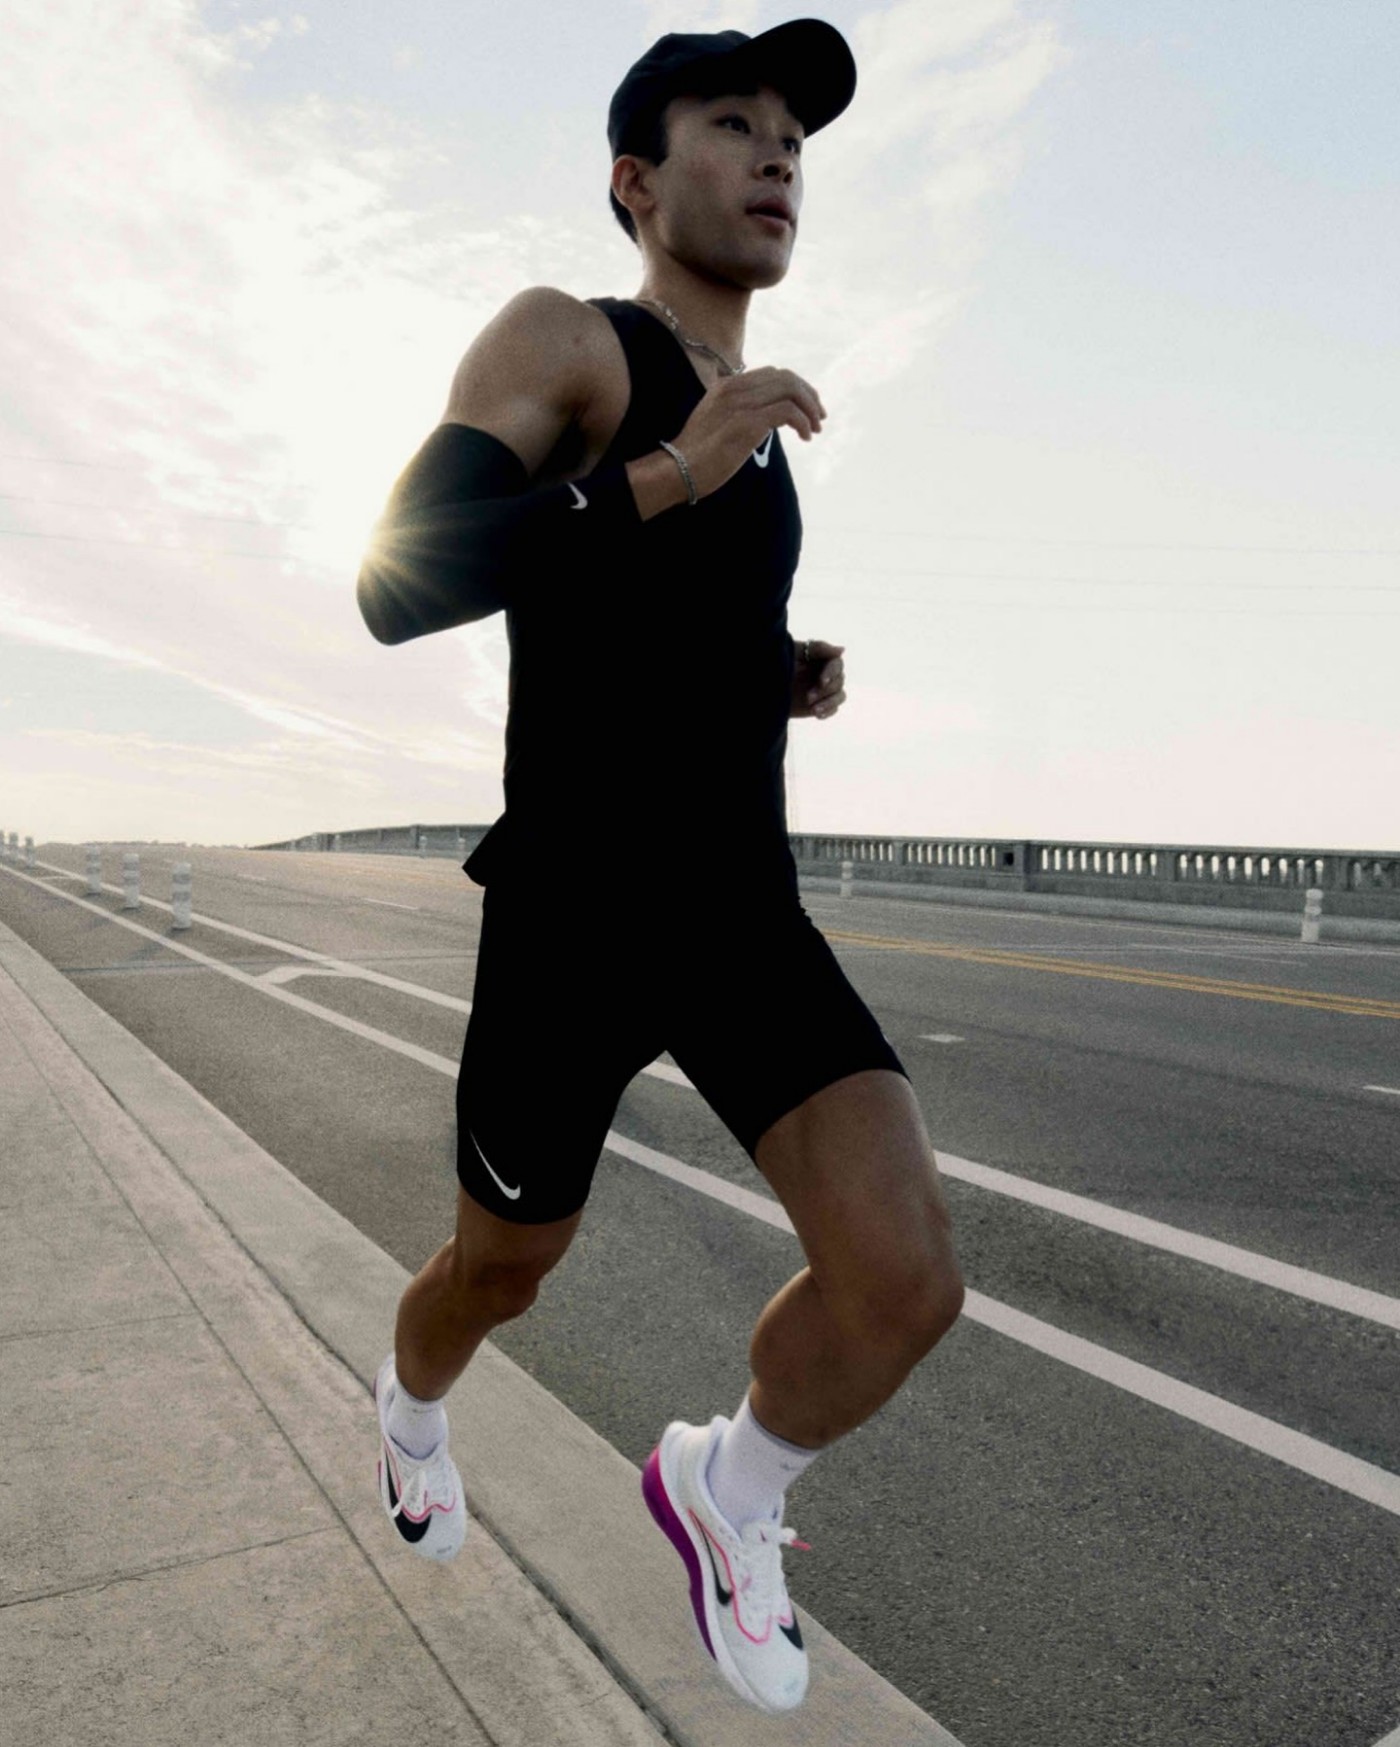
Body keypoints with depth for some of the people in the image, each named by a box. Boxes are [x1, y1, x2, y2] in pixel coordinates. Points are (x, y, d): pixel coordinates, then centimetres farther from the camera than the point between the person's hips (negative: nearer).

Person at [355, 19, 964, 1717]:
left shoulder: (760, 427, 16)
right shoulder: (562, 340, -6)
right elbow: (397, 586, -21)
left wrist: (798, 677, 9)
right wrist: (671, 473, -24)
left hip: (752, 912, 6)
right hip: (569, 925, -5)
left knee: (907, 1279, -10)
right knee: (503, 1269, 16)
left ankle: (723, 1491, 23)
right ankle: (410, 1405, 55)